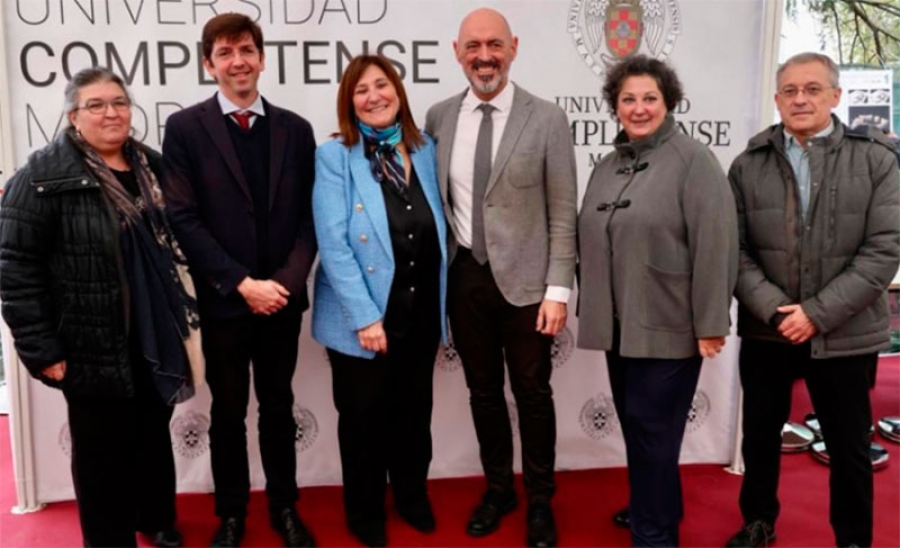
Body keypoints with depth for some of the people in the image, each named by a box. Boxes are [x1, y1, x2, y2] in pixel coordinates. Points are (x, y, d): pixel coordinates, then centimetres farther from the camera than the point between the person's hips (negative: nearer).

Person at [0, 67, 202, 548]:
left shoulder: (151, 166, 7)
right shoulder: (44, 176, -12)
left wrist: (183, 318, 10)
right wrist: (41, 349, -16)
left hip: (155, 339, 6)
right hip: (95, 346, -5)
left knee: (155, 434, 21)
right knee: (103, 448, 10)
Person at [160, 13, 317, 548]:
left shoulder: (295, 128, 4)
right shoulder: (185, 127, -3)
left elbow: (310, 217, 2)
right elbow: (183, 219, -9)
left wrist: (286, 281, -12)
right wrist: (241, 284, -16)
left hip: (282, 297, 2)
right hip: (222, 301, -2)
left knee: (279, 408, 15)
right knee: (228, 413, 12)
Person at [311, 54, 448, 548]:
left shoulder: (425, 149, 4)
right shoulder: (334, 157, -10)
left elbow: (437, 229, 9)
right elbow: (333, 244, -16)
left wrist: (441, 300, 5)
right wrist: (366, 317, -19)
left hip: (421, 311, 4)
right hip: (363, 316, -4)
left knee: (414, 411, 19)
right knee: (364, 417, 13)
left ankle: (412, 495, 42)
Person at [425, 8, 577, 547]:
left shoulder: (547, 119, -5)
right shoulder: (439, 117, 3)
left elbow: (563, 214, -5)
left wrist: (558, 290, -10)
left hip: (524, 280, -2)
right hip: (463, 277, 3)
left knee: (533, 395, 9)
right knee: (483, 392, 15)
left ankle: (540, 500, 29)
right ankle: (498, 487, 35)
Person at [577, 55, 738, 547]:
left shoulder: (693, 161, -8)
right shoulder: (608, 165, 13)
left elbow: (714, 246, -15)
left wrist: (710, 324, -17)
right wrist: (592, 308, 16)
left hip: (667, 325, -6)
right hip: (619, 325, 7)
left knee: (654, 430, -1)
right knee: (635, 425, 16)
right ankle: (655, 506, 35)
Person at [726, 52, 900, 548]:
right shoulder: (748, 164, 2)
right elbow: (734, 248, -1)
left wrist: (818, 313, -15)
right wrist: (771, 307, -15)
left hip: (843, 334, -2)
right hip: (766, 330, 2)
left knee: (849, 445, 11)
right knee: (759, 434, 16)